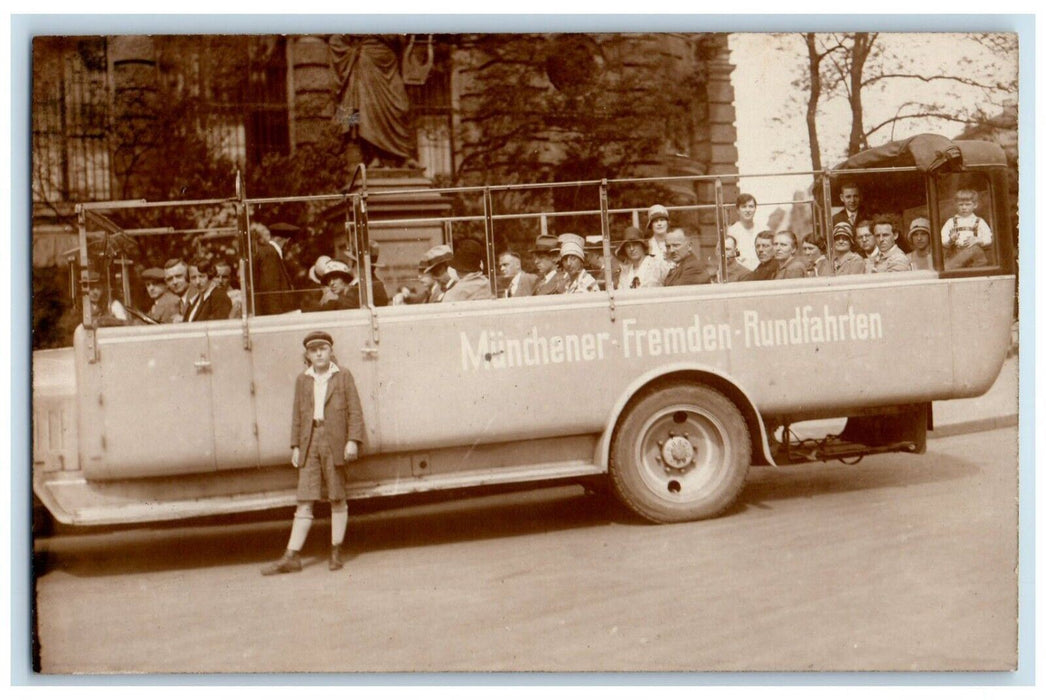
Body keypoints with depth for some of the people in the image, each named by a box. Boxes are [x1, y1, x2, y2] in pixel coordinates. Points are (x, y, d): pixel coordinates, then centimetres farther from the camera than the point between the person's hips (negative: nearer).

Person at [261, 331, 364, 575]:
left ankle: (336, 552, 14)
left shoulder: (343, 375, 5)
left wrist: (353, 440, -8)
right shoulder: (302, 380, 13)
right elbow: (297, 415, 12)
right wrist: (295, 446, 6)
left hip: (334, 443, -2)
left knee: (337, 498, 5)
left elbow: (355, 410, 1)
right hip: (310, 443, 2)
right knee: (305, 500, -1)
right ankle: (292, 557, -1)